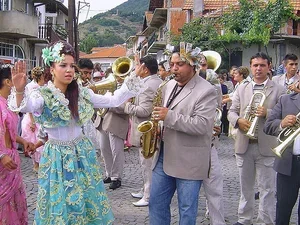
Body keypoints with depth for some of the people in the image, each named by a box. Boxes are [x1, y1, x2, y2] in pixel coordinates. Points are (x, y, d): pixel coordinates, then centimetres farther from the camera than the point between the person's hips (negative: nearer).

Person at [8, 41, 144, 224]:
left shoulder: (82, 93, 0)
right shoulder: (43, 95, -14)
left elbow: (112, 101, 2)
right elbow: (26, 106, -35)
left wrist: (132, 78, -5)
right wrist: (19, 91, -56)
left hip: (82, 153, 4)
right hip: (58, 156, -4)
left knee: (88, 200, 15)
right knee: (61, 202, 8)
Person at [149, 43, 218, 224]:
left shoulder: (207, 91, -13)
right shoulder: (169, 85, 10)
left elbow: (202, 125, -23)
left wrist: (169, 116, -24)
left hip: (189, 162, -7)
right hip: (164, 156, 7)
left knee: (187, 209, 6)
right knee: (156, 203, 14)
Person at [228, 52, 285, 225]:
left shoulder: (278, 90, 0)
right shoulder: (241, 89, 10)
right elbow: (232, 112, 8)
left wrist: (267, 113, -21)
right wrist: (239, 120, -12)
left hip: (266, 146, -3)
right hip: (244, 145, 3)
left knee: (267, 189, 3)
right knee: (245, 187, 16)